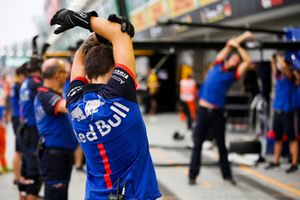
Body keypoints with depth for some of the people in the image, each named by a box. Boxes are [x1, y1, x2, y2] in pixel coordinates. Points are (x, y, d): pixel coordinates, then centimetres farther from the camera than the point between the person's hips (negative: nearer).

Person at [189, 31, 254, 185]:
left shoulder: (233, 75, 7)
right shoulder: (217, 66, 6)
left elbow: (247, 61, 0)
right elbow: (229, 44, 7)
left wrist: (238, 46, -1)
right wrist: (243, 37, 6)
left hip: (217, 112, 1)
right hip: (203, 110, -1)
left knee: (222, 145, 9)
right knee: (197, 145, 1)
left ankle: (227, 174, 18)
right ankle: (192, 175, 5)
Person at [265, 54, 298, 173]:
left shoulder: (289, 76, -8)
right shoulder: (278, 76, 11)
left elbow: (284, 65, -22)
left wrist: (279, 58, -7)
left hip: (287, 111, -7)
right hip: (277, 111, 7)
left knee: (291, 138, -4)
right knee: (277, 138, 15)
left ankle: (294, 164, -3)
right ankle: (276, 161, 25)